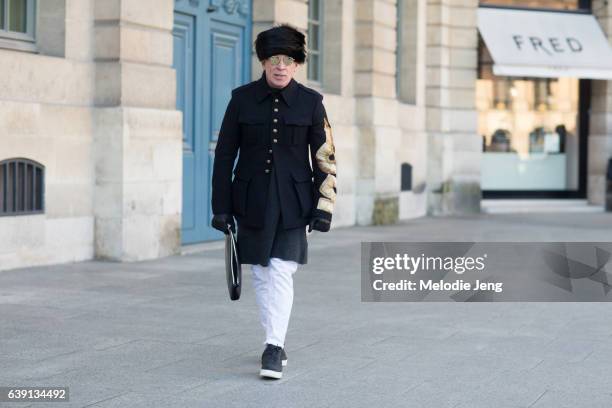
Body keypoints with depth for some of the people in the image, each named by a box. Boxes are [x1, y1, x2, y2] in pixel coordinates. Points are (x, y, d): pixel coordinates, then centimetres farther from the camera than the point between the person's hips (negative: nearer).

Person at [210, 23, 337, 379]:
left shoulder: (311, 102, -2)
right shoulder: (242, 98, 0)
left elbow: (325, 158, 1)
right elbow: (225, 154, 3)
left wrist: (324, 209, -4)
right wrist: (221, 207, 0)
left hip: (292, 202, -2)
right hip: (252, 200, 2)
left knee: (282, 272, -11)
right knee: (261, 274, 8)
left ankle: (274, 349, -8)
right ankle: (277, 340, 24)